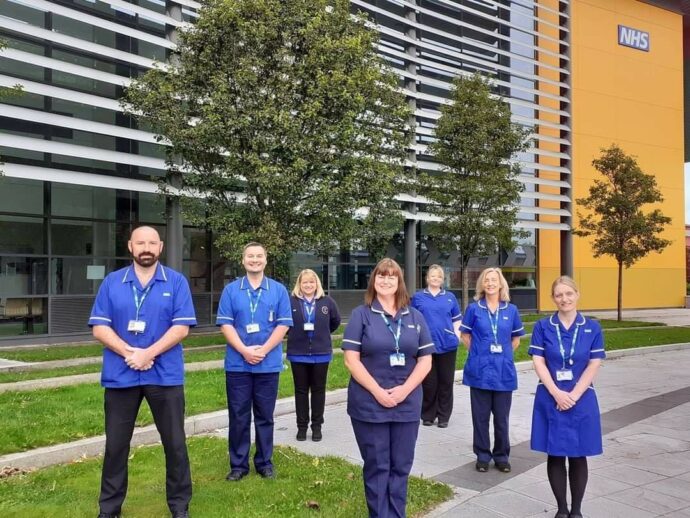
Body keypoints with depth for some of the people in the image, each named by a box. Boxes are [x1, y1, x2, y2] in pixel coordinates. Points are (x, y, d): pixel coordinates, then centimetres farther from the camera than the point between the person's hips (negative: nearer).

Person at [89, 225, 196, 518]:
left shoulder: (176, 282, 0)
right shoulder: (112, 282, 5)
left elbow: (181, 327, -7)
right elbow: (99, 328, -1)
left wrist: (149, 353, -17)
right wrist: (129, 352, -15)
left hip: (165, 375, -1)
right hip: (120, 375, 1)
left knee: (175, 443, 7)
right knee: (116, 444, 11)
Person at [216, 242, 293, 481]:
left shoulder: (279, 290, 3)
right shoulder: (231, 290, 3)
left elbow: (283, 325, -2)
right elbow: (225, 324, -2)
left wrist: (263, 350, -13)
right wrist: (244, 351, -14)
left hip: (268, 364, 0)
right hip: (237, 364, 0)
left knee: (265, 416, 9)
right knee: (238, 416, 6)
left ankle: (265, 463, 21)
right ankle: (238, 464, 18)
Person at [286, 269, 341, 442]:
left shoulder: (327, 302, -1)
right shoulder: (291, 301, -8)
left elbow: (336, 321, 13)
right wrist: (294, 333, 2)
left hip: (321, 354, 1)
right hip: (298, 354, -1)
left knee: (318, 390, 9)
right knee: (301, 391, 8)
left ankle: (317, 426, 19)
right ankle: (301, 426, 19)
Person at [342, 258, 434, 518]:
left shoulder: (415, 317, 8)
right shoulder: (361, 315, -1)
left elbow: (425, 360, 4)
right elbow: (351, 360, -7)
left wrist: (404, 389, -9)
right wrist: (377, 391, -15)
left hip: (407, 404, 3)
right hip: (369, 404, -3)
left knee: (401, 466, 11)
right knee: (376, 467, 7)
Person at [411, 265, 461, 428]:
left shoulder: (450, 297, 9)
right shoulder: (418, 297, 5)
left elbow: (457, 319, 13)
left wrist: (457, 335, 0)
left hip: (447, 345, 1)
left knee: (446, 381, 6)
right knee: (429, 382, 4)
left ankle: (444, 416, 17)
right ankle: (428, 415, 17)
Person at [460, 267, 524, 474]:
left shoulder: (511, 310, 3)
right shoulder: (474, 309, -2)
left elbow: (516, 340, 13)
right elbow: (465, 336, 7)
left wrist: (503, 355, 6)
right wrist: (480, 354, 3)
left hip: (504, 371, 1)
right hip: (480, 370, -1)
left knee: (502, 417, 8)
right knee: (481, 416, 7)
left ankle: (502, 456, 22)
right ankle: (482, 456, 20)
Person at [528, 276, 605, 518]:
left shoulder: (592, 328, 1)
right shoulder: (543, 327, -1)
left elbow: (594, 365, -3)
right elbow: (538, 363, -5)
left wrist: (573, 395, -12)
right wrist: (557, 393, -15)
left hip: (581, 400, 0)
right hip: (550, 399, 0)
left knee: (578, 457, 7)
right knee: (555, 456, 6)